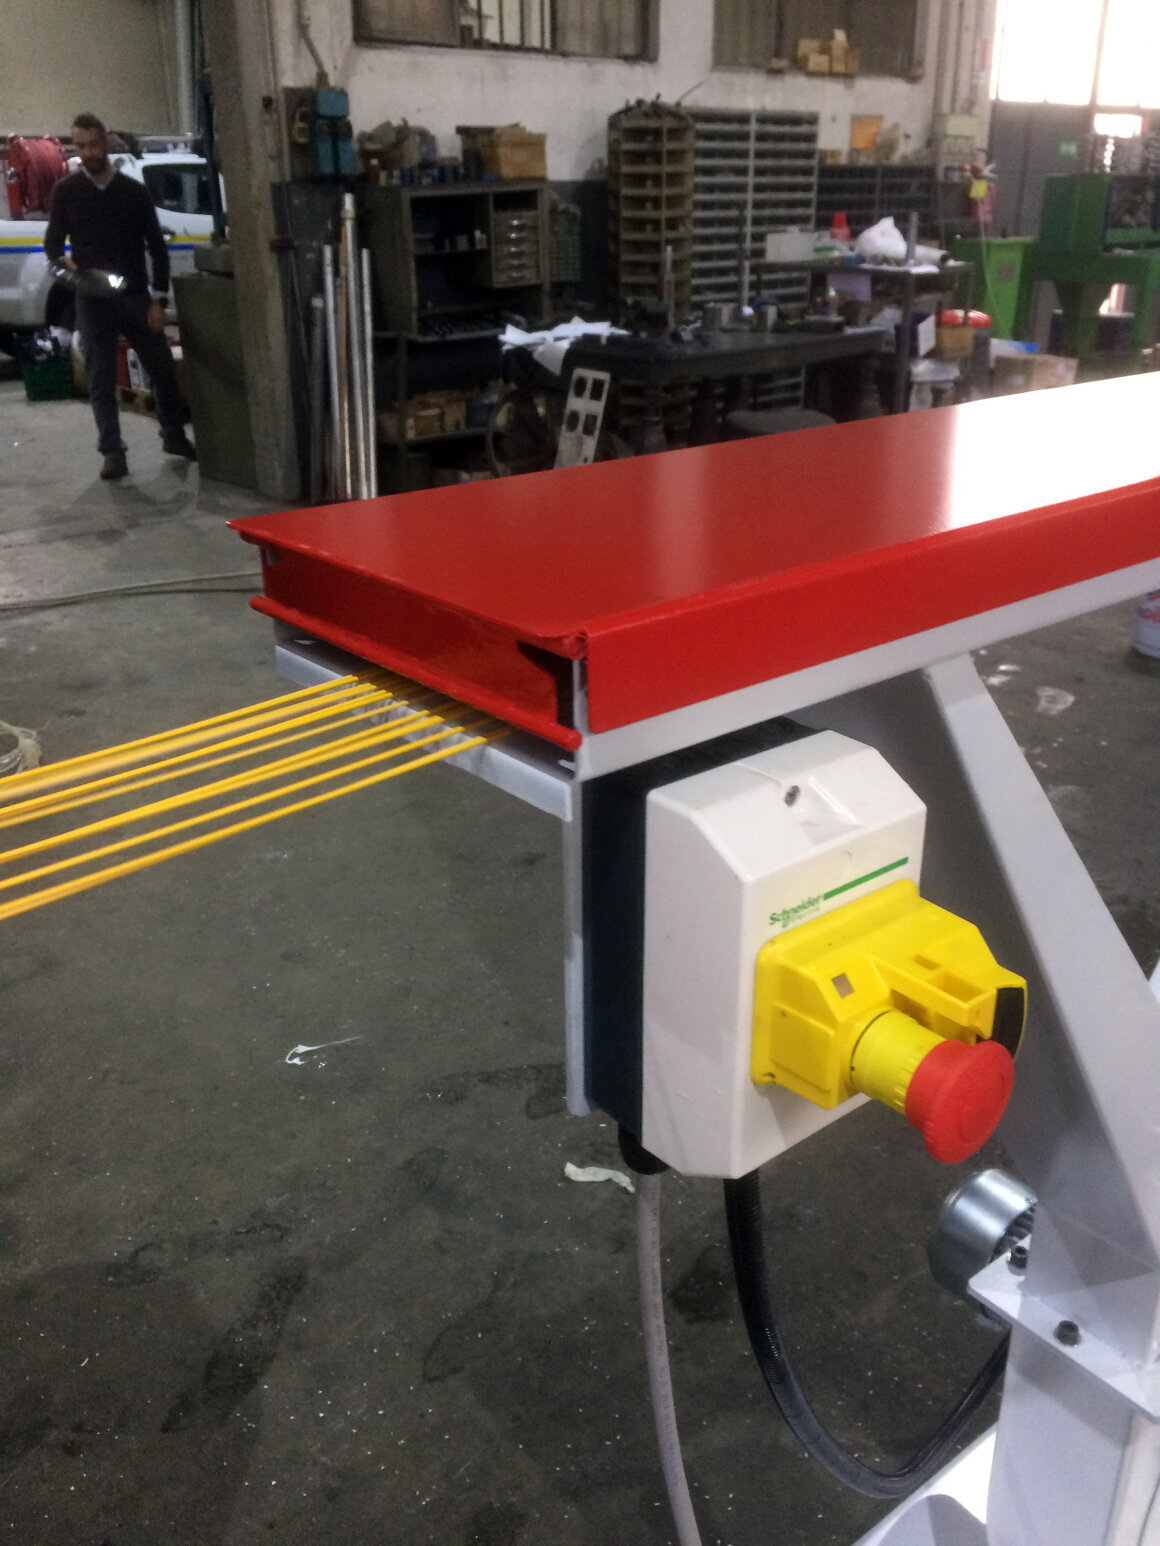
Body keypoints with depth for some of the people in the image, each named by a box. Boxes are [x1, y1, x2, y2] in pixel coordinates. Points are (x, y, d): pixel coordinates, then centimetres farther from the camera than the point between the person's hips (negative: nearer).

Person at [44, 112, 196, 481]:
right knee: (101, 380, -1)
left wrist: (158, 299, -3)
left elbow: (157, 247, 5)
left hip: (136, 297, 1)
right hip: (93, 301, -1)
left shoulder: (134, 191, 4)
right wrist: (62, 259, -20)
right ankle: (113, 452, 4)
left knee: (163, 370, 7)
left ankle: (174, 436, 25)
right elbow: (52, 242, 4)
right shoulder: (65, 192, 3)